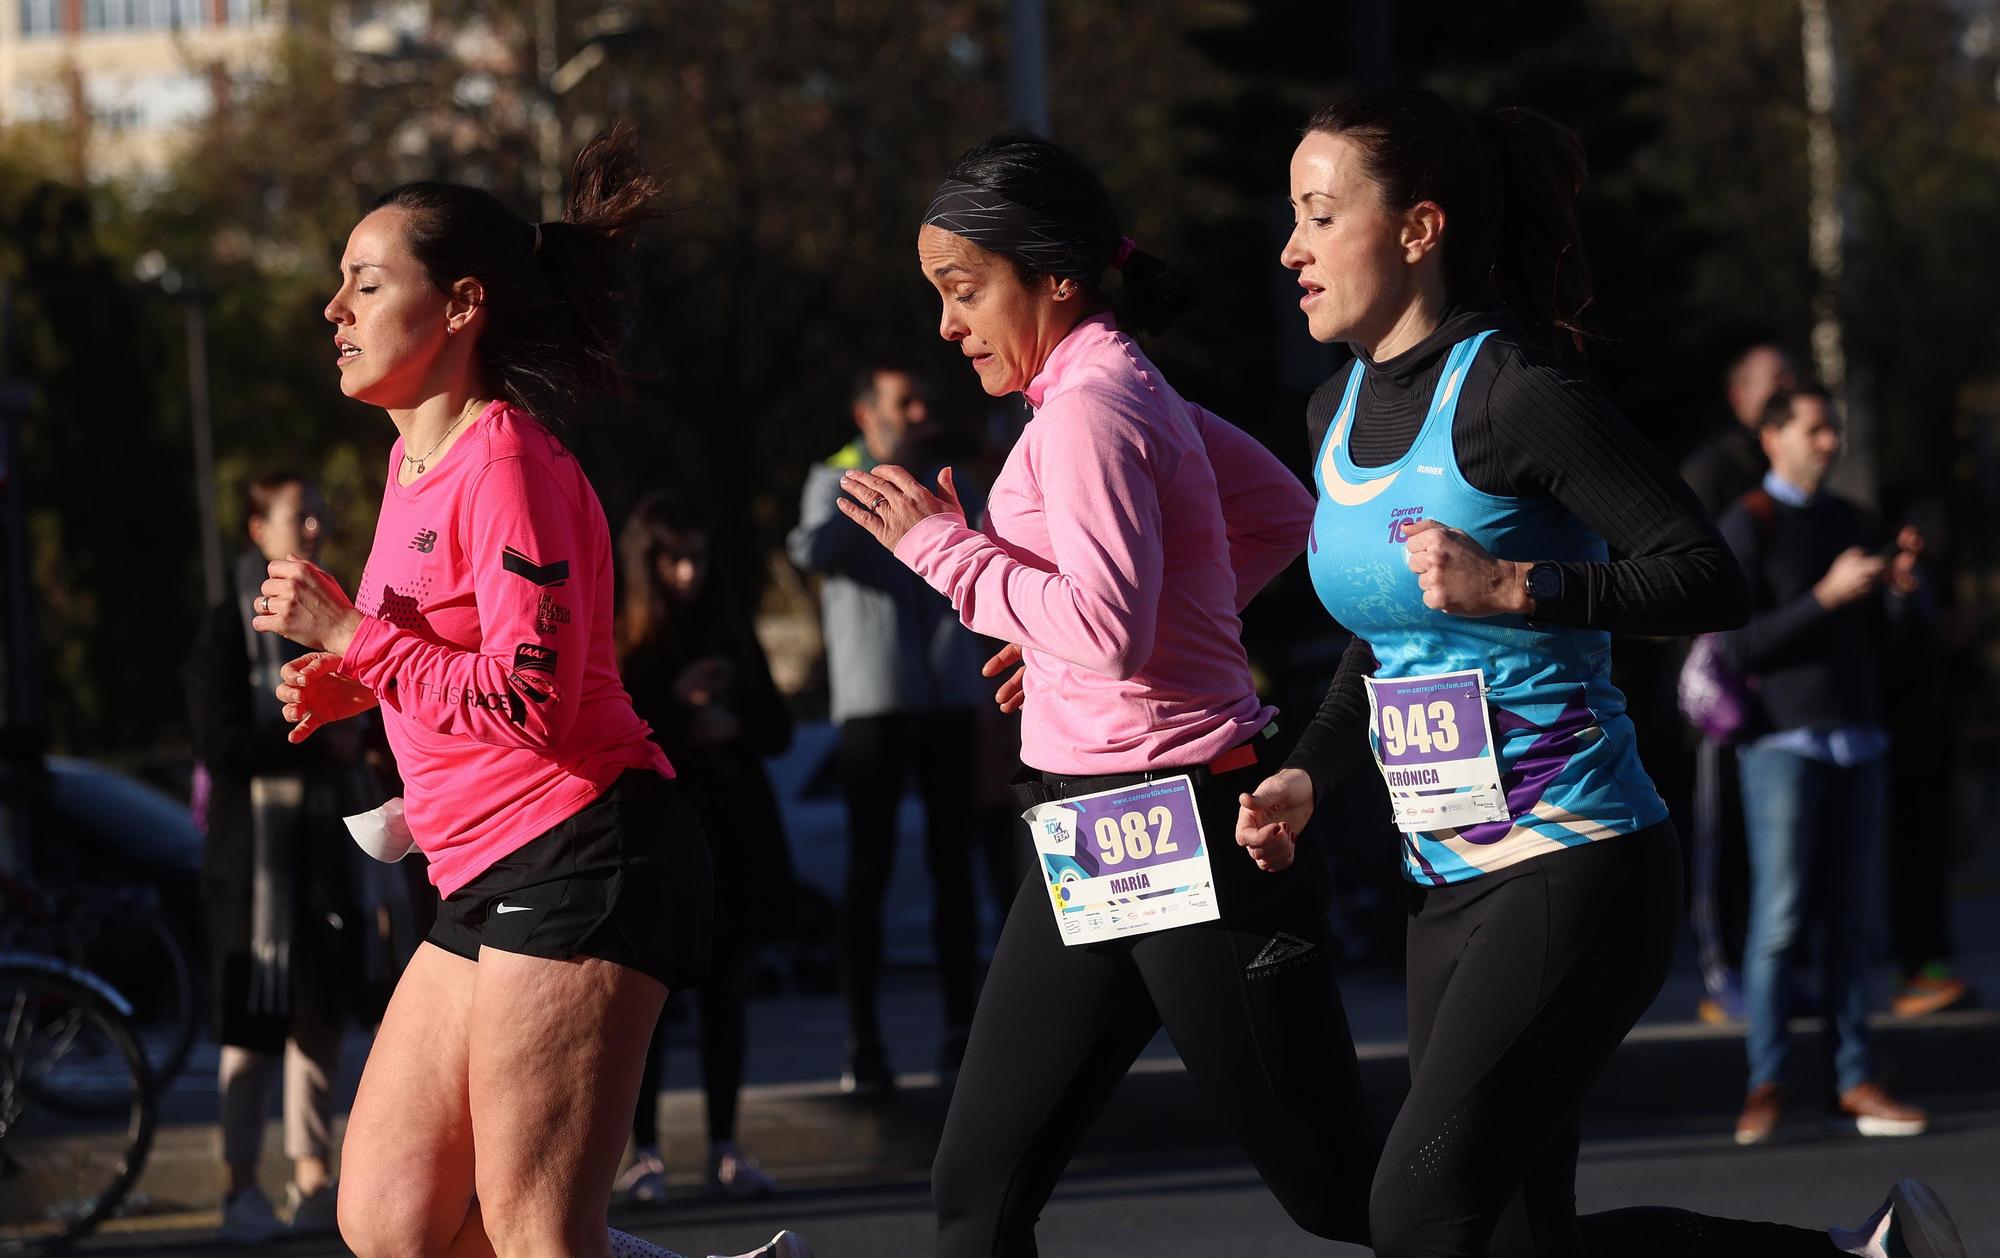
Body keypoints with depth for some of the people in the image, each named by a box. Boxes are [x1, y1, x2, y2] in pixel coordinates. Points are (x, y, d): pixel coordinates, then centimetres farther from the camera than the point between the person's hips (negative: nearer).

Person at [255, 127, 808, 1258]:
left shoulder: (506, 463, -13)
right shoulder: (416, 459, 17)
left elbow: (533, 700, -21)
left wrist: (352, 634, -16)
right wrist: (355, 685, 13)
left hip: (580, 863, -10)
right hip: (488, 879, 10)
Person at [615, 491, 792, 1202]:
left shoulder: (729, 633, 10)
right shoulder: (618, 647, -1)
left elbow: (778, 730, 10)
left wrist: (734, 726, -10)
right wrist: (674, 707, -18)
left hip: (733, 837, 3)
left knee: (725, 991, 4)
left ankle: (725, 1149, 8)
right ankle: (644, 1152, 1)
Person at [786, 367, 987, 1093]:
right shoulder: (835, 482, 5)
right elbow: (815, 549, -15)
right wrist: (881, 472, -13)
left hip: (947, 697, 3)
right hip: (874, 699, -3)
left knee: (953, 864, 2)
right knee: (869, 869, -4)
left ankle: (960, 1028, 6)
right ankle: (863, 1041, -4)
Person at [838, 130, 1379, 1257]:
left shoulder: (1089, 405, -15)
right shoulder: (1129, 389, 13)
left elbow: (1105, 626, -26)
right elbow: (1285, 512, 25)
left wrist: (942, 545, -16)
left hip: (1183, 842, -10)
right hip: (1098, 851, 10)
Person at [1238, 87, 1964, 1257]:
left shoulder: (1512, 391, -14)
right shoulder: (1341, 410, 11)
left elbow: (1711, 579, -18)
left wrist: (1513, 588, -26)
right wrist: (1308, 775, 9)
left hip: (1574, 868, -9)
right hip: (1448, 884, 9)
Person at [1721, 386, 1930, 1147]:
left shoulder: (1850, 521, 16)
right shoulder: (1747, 528, -2)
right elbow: (1739, 646, -10)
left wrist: (1892, 587, 2)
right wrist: (1826, 596, -16)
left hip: (1858, 741, 5)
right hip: (1786, 742, -5)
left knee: (1855, 915, 2)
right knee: (1780, 915, -6)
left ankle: (1853, 1080, 4)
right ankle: (1766, 1084, -2)